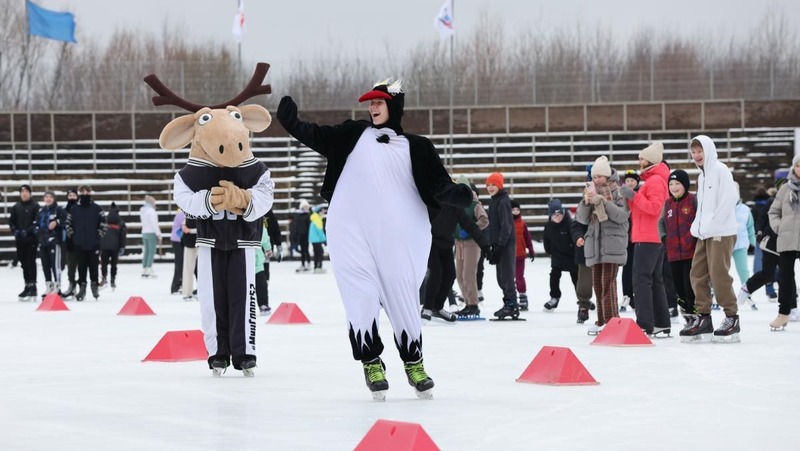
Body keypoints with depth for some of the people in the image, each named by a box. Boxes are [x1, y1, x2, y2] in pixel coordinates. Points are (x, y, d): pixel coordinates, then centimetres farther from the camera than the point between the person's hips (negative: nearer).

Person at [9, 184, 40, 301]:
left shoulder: (35, 206, -3)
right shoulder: (16, 207, 12)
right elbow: (11, 221, 13)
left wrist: (28, 231, -19)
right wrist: (15, 231, -4)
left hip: (31, 239, -5)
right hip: (20, 239, 5)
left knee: (31, 262, -9)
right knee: (24, 263, 10)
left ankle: (33, 286, -8)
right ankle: (27, 286, 17)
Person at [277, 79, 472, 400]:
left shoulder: (417, 148, 9)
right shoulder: (354, 134, 14)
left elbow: (437, 185, 0)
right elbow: (318, 137, 4)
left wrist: (454, 194, -22)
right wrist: (291, 123, -13)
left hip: (398, 237, -1)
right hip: (351, 234, 1)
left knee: (403, 296, 2)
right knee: (361, 297, -5)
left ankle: (414, 363, 19)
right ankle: (371, 363, 6)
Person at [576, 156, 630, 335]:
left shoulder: (618, 191, -2)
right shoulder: (591, 191, 13)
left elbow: (622, 215, -13)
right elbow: (582, 219, 9)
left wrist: (602, 201, -20)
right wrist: (586, 202, -9)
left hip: (612, 243, -6)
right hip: (595, 243, 6)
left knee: (608, 282, -13)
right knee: (597, 283, 7)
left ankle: (611, 320, -13)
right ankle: (602, 320, 13)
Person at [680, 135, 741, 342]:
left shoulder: (720, 170, -7)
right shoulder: (702, 175, 20)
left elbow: (729, 199, -16)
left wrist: (712, 225, -17)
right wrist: (697, 225, 5)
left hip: (721, 232, -9)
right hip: (704, 234, 9)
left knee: (719, 275, -9)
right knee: (698, 274, 5)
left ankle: (732, 318, 0)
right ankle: (703, 318, 10)